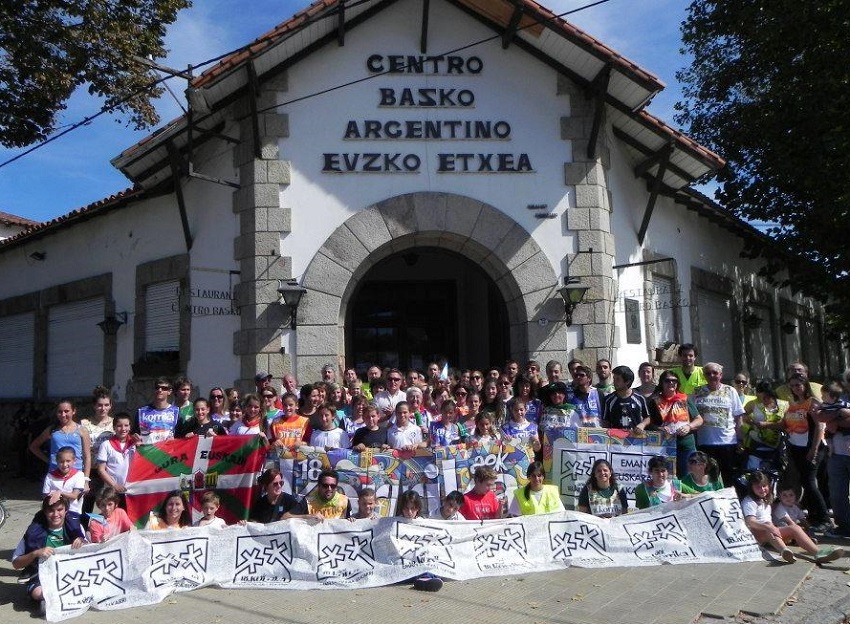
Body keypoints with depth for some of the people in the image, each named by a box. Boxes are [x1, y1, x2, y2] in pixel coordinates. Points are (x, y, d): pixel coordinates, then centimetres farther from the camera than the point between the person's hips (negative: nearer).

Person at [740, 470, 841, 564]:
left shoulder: (766, 500, 21)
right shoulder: (749, 502, -7)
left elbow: (769, 522, 21)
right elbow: (750, 522, -23)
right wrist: (768, 527, -37)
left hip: (770, 533, 8)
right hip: (756, 533, -8)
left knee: (795, 528, -11)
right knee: (768, 532, -38)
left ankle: (818, 553, -31)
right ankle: (784, 551, -68)